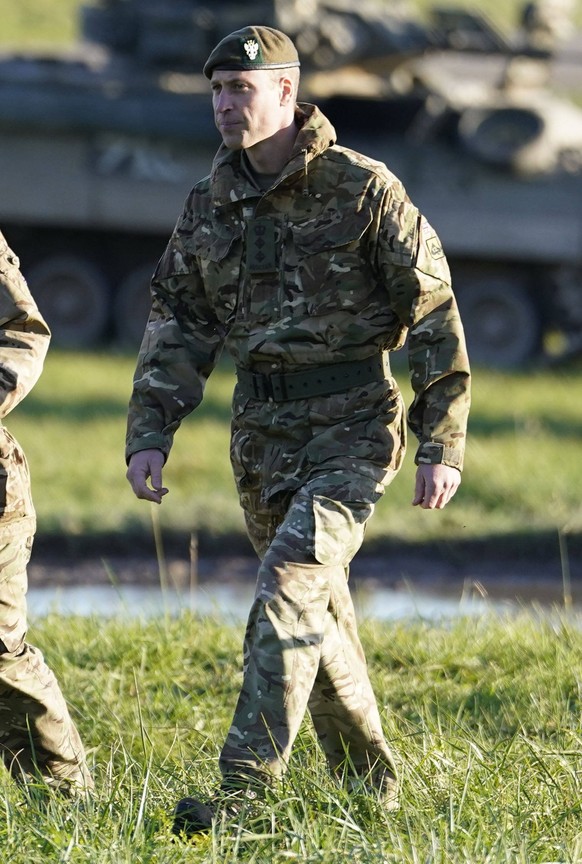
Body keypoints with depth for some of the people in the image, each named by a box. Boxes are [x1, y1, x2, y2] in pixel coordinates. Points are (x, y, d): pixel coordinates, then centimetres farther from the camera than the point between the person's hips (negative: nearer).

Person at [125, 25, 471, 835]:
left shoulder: (363, 189, -10)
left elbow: (435, 313, -8)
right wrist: (149, 433, -1)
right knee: (320, 613, 13)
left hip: (354, 425, -6)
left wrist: (442, 444, -11)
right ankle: (371, 788, 27)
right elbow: (177, 324, 11)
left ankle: (246, 786, -25)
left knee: (290, 588, -20)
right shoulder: (211, 205, 6)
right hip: (265, 433, 6)